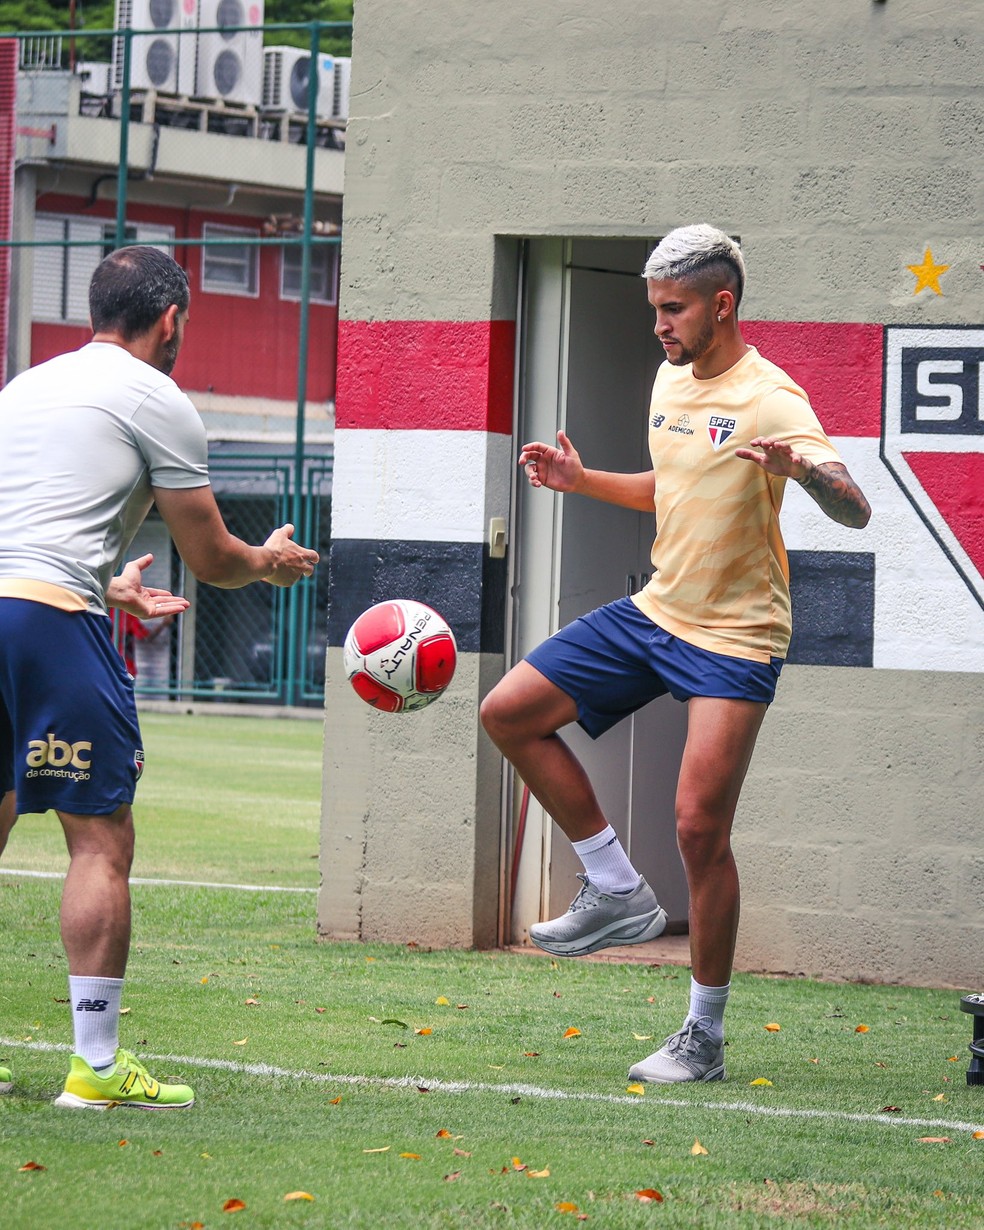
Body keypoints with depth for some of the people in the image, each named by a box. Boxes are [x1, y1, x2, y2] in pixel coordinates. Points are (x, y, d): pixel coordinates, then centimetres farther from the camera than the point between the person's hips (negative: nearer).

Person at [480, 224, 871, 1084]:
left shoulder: (768, 398, -17)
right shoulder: (670, 380, 8)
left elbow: (854, 512, -26)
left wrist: (802, 464, -46)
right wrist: (582, 480, 12)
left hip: (734, 640, -8)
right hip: (656, 613, 8)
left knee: (700, 826, -12)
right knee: (508, 714, 2)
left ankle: (705, 1040, 0)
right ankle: (619, 892, 10)